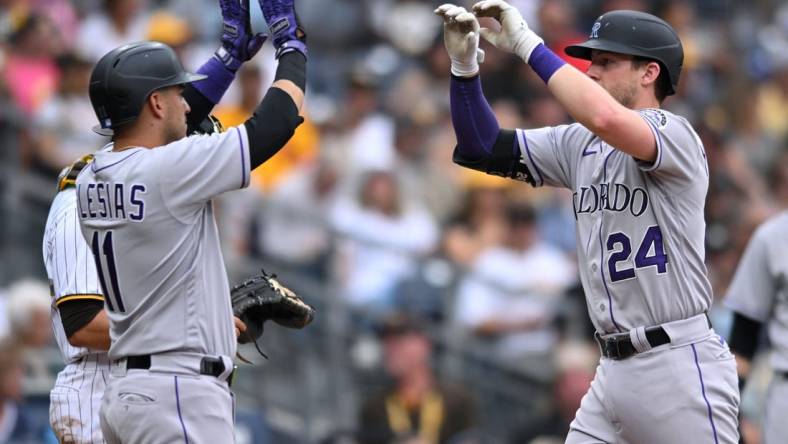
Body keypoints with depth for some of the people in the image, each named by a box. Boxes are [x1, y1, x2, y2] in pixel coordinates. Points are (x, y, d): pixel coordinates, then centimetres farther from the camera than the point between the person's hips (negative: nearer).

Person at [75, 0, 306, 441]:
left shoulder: (92, 179, 8)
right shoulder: (169, 171, -15)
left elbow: (177, 120, 26)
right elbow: (280, 118, -8)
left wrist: (234, 47, 27)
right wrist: (291, 41, 9)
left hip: (125, 389, 9)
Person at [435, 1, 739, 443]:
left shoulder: (674, 134, -11)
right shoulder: (580, 144, 13)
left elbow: (605, 118, -31)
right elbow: (485, 149, 13)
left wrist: (528, 44, -23)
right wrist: (465, 66, -3)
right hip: (613, 370, 8)